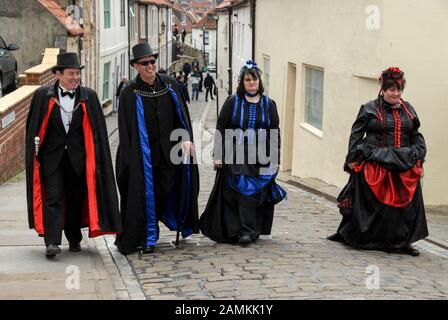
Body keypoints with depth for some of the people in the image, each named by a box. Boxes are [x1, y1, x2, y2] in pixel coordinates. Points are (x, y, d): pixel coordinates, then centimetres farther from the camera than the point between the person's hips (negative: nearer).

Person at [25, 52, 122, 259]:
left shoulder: (89, 97, 3)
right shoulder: (43, 95, 0)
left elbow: (97, 131, 5)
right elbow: (33, 127, 4)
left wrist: (95, 159, 0)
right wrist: (35, 154, -1)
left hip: (78, 158, 2)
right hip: (52, 156, -2)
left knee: (76, 199, 10)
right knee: (53, 198, -9)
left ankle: (74, 239, 26)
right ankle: (52, 242, -13)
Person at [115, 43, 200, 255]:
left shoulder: (170, 85, 4)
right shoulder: (130, 93, -5)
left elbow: (181, 113, 7)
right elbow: (126, 129, -6)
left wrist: (186, 139, -4)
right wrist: (131, 159, -11)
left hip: (169, 151, 3)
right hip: (144, 154, -3)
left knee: (167, 191, 8)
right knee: (145, 194, -1)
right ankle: (148, 239, 10)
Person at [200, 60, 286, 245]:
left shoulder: (269, 105, 8)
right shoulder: (232, 103, 4)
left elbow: (275, 134, 8)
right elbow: (220, 130, 2)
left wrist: (275, 160, 3)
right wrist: (218, 155, -4)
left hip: (260, 158, 1)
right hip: (236, 157, -1)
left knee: (255, 194, 0)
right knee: (240, 191, -5)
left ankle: (249, 231, 8)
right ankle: (246, 231, 0)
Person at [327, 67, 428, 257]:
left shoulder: (408, 110, 14)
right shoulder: (369, 109, 0)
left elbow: (416, 136, 19)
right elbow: (356, 135, -1)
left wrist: (418, 155, 6)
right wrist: (353, 159, -7)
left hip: (403, 168, 4)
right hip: (373, 165, -4)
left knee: (404, 204, 4)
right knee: (371, 204, 0)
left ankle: (401, 242, 14)